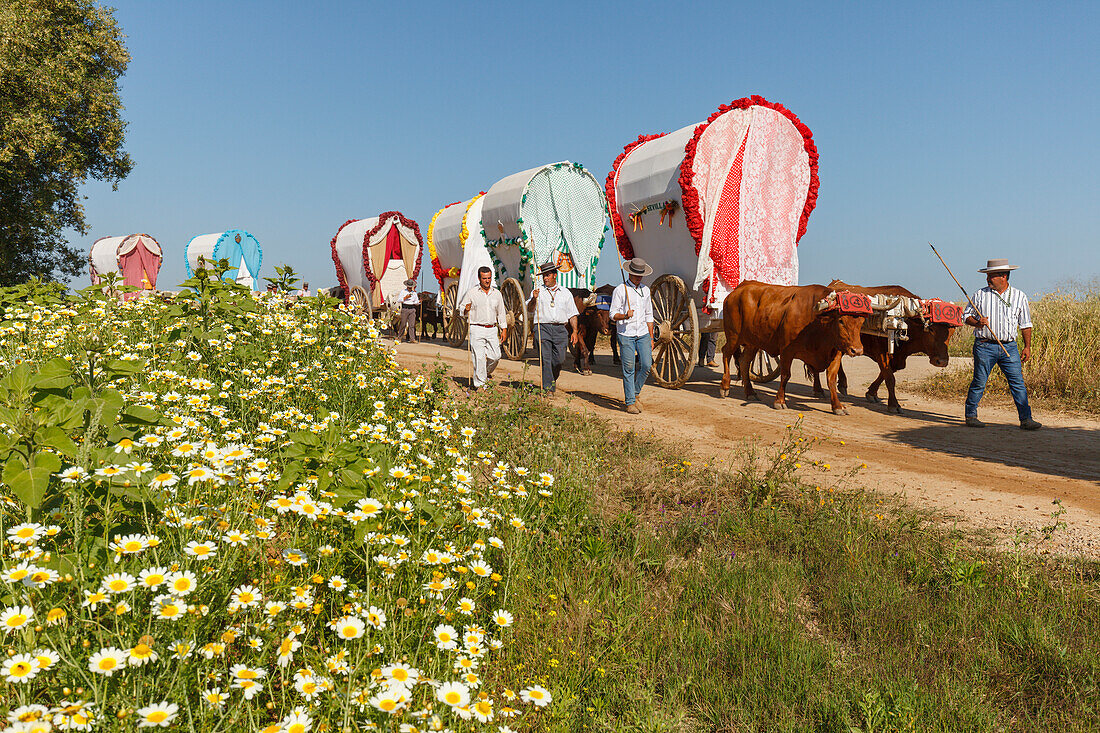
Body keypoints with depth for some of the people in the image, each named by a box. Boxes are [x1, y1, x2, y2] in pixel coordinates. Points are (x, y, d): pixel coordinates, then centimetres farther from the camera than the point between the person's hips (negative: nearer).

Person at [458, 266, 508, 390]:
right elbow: (461, 308, 6)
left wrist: (504, 329, 13)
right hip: (477, 329, -4)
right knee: (479, 358, -8)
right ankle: (479, 384, -1)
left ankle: (486, 373, 30)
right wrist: (466, 309, -17)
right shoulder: (471, 292, 1)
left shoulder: (497, 293, 12)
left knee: (495, 356, 1)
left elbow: (501, 313, 17)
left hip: (492, 330, 4)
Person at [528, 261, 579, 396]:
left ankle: (553, 379, 25)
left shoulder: (565, 293, 16)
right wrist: (534, 299, -20)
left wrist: (575, 332, 6)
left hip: (559, 329, 1)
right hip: (542, 328, -1)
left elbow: (572, 314, 16)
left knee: (559, 359, -3)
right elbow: (530, 309, 0)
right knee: (545, 359, -8)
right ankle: (548, 388, -4)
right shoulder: (538, 291, 12)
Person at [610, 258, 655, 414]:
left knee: (647, 365, -5)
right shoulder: (620, 290, -2)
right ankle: (630, 402, 4)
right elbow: (613, 314, -4)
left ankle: (634, 394, 16)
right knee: (628, 368, -4)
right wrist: (625, 316, -25)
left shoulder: (645, 290, 14)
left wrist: (651, 338, 16)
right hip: (626, 335, -4)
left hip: (643, 334, 4)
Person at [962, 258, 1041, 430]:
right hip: (984, 346, -1)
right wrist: (977, 323, -11)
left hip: (1009, 347, 1)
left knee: (1018, 383, -3)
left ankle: (1026, 419, 0)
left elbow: (1025, 324, 12)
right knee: (979, 382, 0)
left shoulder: (1019, 296, 8)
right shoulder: (980, 295, 5)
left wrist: (1027, 347, 7)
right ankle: (971, 415, 13)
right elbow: (967, 315, 11)